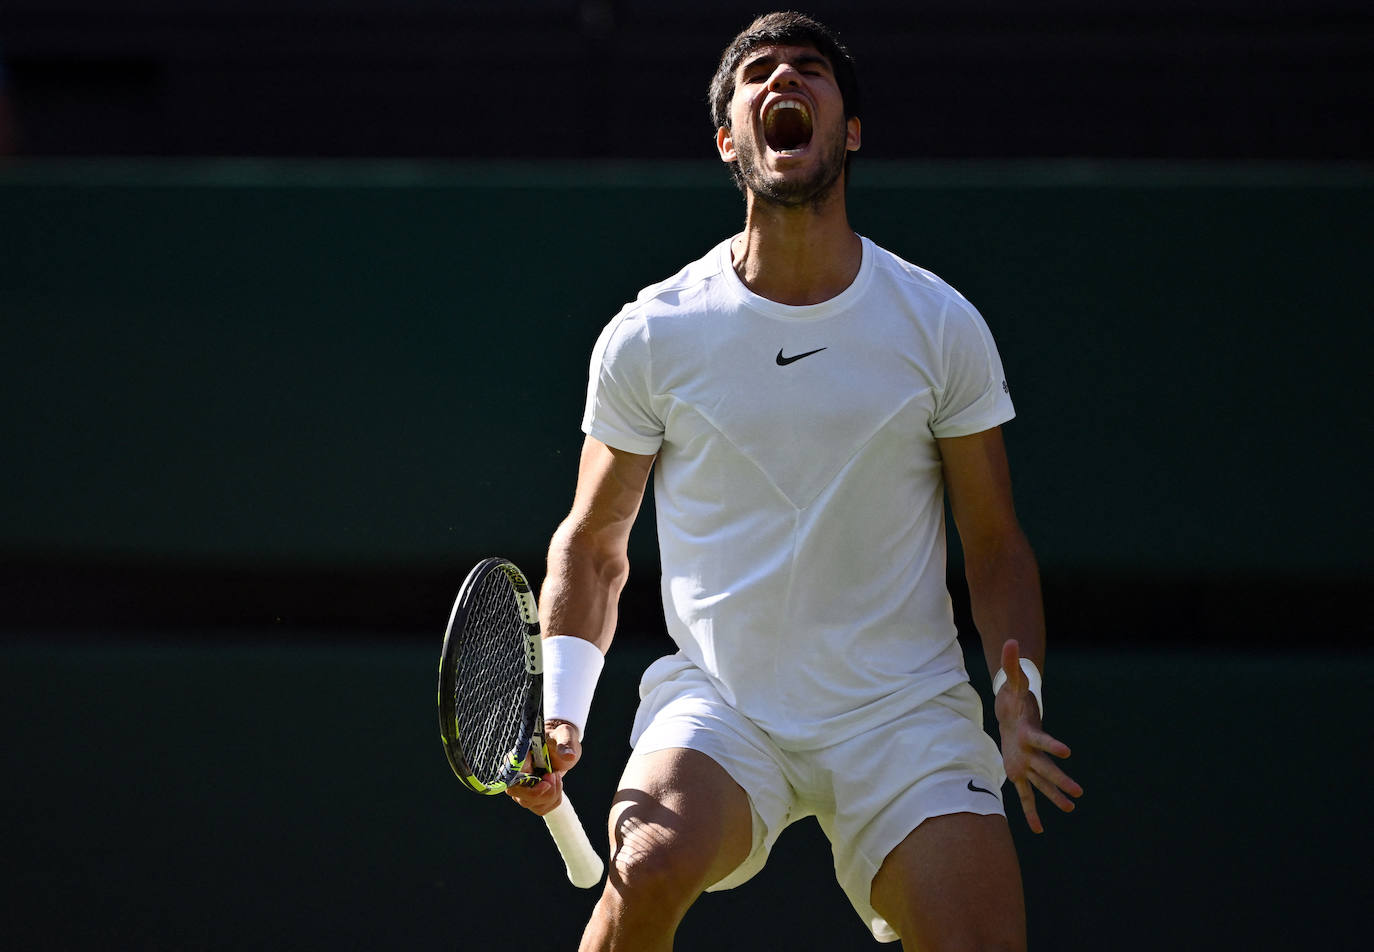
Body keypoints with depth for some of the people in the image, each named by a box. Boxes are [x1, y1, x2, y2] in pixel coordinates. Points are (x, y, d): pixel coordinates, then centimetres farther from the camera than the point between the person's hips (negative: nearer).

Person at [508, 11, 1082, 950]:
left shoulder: (942, 326, 1)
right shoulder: (649, 337, 0)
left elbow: (996, 546, 6)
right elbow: (593, 545, 11)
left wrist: (1021, 694, -11)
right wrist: (559, 710, -4)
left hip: (905, 713, 1)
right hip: (716, 702, -1)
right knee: (649, 865, -31)